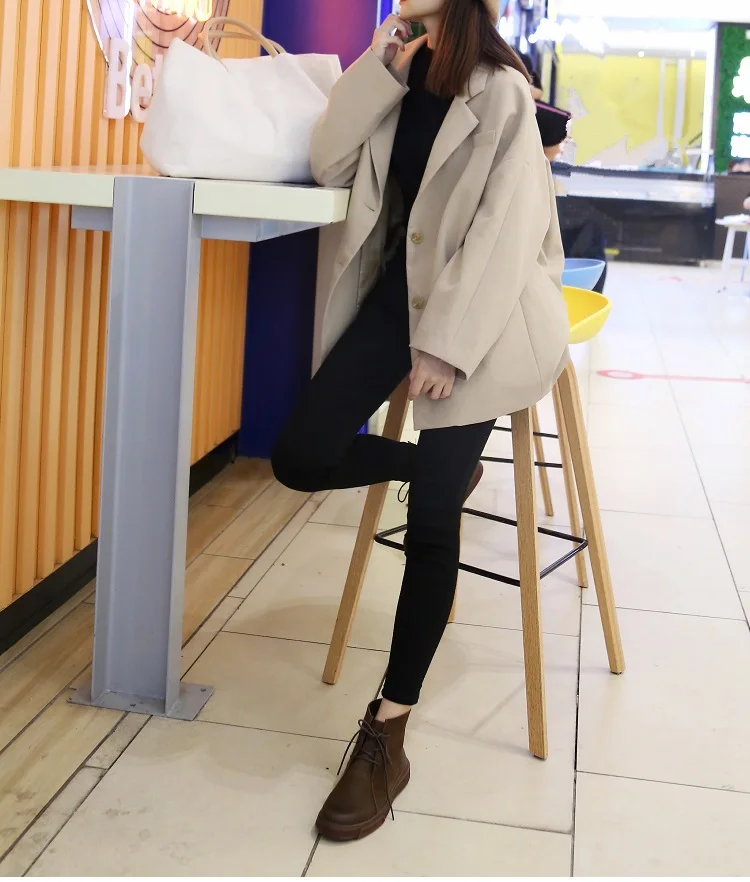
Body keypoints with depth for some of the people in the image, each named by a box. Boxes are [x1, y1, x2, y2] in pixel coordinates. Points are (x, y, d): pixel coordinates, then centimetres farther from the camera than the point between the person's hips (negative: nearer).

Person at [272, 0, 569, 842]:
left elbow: (507, 229, -16)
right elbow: (330, 165, 3)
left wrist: (446, 346, -21)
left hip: (477, 306, -6)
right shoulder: (402, 73, 11)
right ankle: (439, 461, 21)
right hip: (398, 285, 7)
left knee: (431, 517, -13)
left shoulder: (500, 89, -9)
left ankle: (387, 733, -4)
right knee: (301, 456, -8)